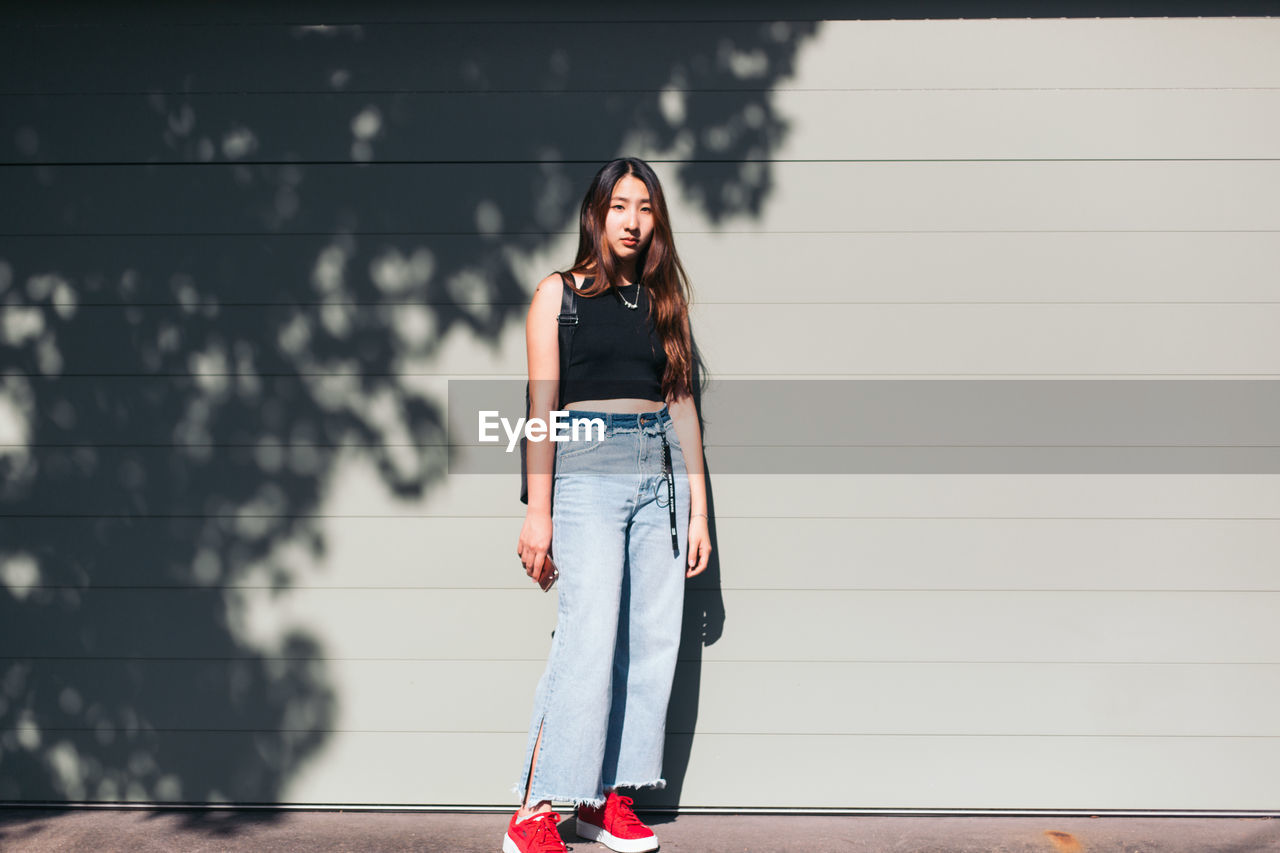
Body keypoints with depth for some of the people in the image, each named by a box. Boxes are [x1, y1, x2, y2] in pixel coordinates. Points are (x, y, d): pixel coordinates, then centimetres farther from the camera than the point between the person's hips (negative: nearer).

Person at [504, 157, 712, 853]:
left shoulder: (664, 300, 17)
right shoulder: (559, 294, 5)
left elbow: (682, 405, 16)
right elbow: (542, 406, -1)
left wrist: (698, 510, 11)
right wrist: (538, 511, -7)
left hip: (661, 475, 5)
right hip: (587, 470, -5)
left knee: (651, 641, 1)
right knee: (588, 639, -14)